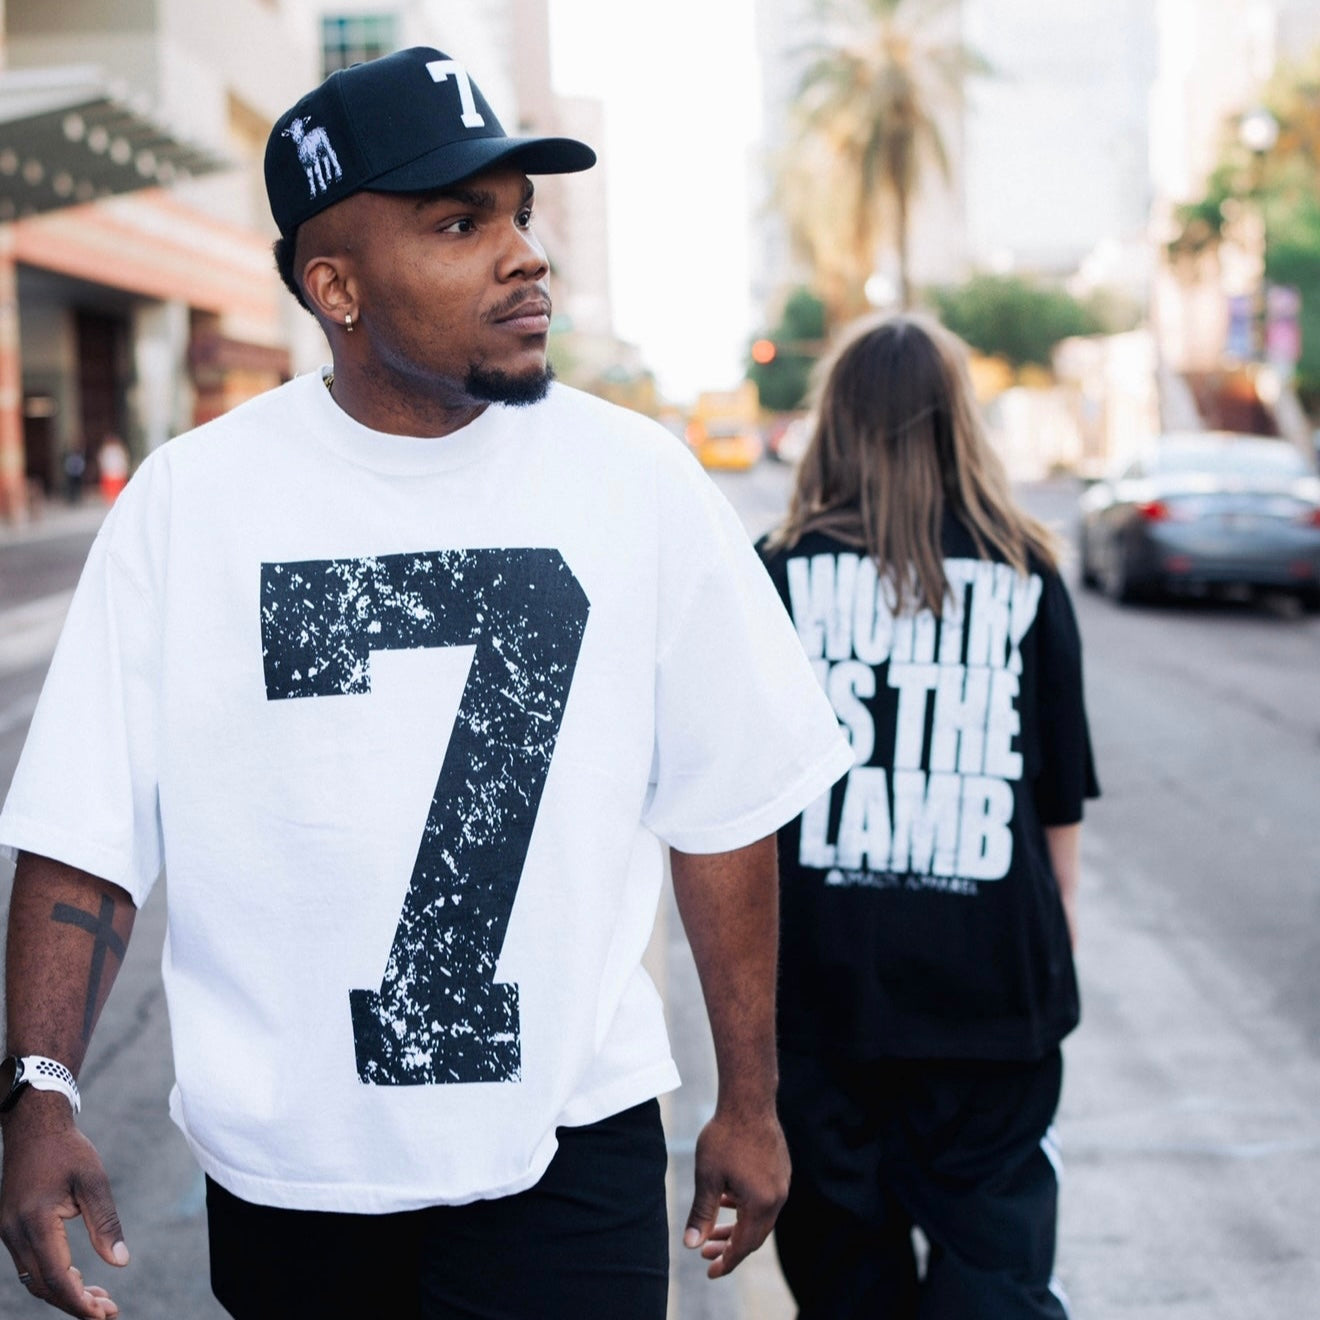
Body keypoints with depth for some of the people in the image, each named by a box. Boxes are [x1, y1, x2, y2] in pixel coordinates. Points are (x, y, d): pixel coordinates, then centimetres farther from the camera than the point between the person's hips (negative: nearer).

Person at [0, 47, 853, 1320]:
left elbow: (720, 817, 1)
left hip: (568, 1152, 0)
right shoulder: (188, 501, -6)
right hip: (281, 1168, 1)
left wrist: (748, 1101, 4)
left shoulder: (637, 484, -5)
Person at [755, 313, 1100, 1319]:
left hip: (821, 971, 0)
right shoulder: (1026, 575, 2)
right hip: (991, 973, 0)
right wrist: (1058, 920, 19)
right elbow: (1063, 799, 7)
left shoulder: (781, 570, -2)